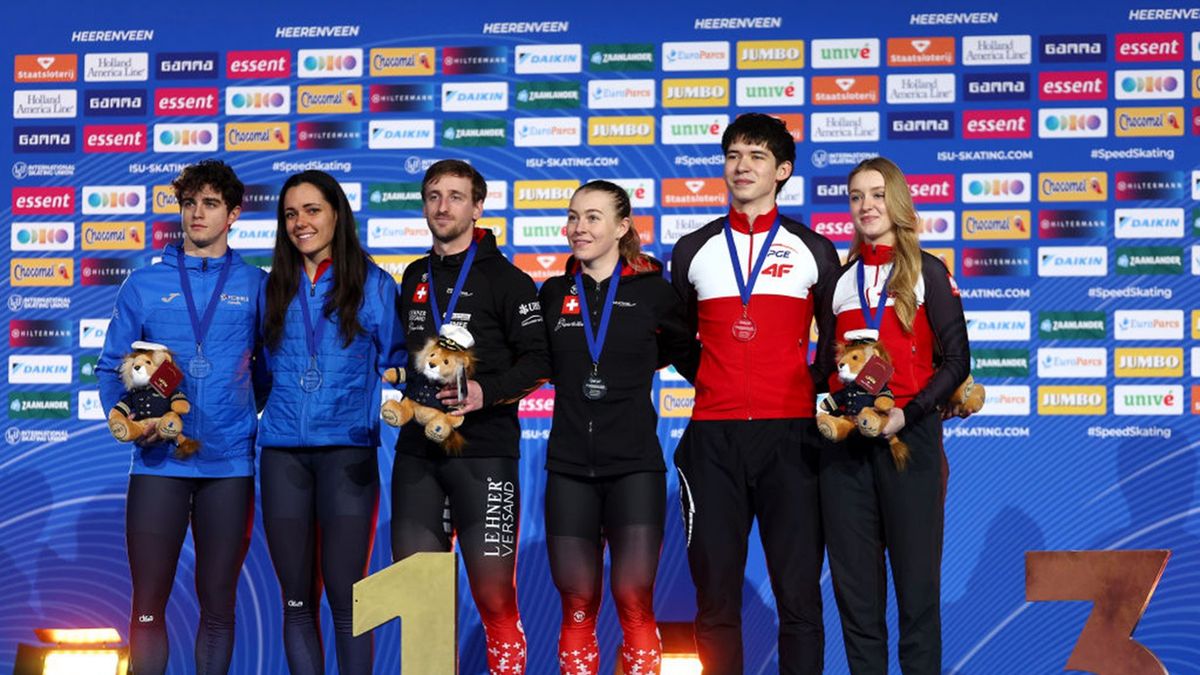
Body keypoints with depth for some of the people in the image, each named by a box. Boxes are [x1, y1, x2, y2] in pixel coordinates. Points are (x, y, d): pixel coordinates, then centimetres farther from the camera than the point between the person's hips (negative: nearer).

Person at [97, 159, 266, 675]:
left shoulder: (254, 286, 6)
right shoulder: (145, 284, 7)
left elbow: (267, 371, 12)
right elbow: (112, 367, 8)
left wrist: (245, 411, -4)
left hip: (229, 462, 0)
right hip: (160, 460, 0)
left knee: (218, 606, 9)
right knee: (148, 604, 1)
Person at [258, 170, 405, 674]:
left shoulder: (372, 284, 3)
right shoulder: (274, 287, 12)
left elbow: (396, 363, 4)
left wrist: (377, 417, -9)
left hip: (347, 450, -3)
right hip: (282, 452, 3)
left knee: (345, 598, -3)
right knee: (296, 600, 7)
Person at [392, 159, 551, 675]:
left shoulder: (506, 280, -1)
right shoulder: (415, 278, 16)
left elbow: (538, 361, -6)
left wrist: (487, 392, -19)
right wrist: (403, 390, 11)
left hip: (484, 452, -5)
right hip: (417, 451, 6)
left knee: (494, 592, -7)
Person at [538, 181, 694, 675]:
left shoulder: (653, 291, 0)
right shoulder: (554, 294, 8)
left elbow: (686, 352, 13)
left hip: (635, 465, -2)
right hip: (569, 466, 2)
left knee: (635, 602, -4)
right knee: (577, 605, 4)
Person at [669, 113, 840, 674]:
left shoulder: (814, 252, 8)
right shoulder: (693, 251, 11)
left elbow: (833, 345, 14)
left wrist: (819, 401, 2)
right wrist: (714, 382, 12)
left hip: (790, 435, -1)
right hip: (712, 437, 1)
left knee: (799, 593, -2)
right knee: (716, 593, 3)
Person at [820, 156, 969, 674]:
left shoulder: (927, 273, 3)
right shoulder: (839, 277, 13)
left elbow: (956, 361, -2)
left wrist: (907, 414, -14)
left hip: (910, 437, -3)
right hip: (844, 439, 3)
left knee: (916, 577, -2)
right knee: (853, 579, 4)